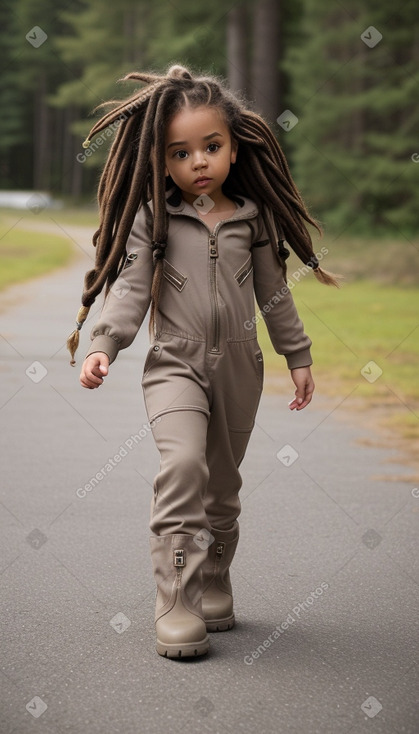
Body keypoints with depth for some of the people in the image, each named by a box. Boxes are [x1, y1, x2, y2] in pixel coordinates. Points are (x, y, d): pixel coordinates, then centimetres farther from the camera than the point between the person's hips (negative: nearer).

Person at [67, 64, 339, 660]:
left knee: (223, 483, 11)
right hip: (176, 364, -3)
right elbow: (131, 286, -7)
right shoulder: (153, 218, -2)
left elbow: (273, 292, 14)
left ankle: (213, 588, 27)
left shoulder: (253, 218, 6)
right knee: (182, 464, -24)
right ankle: (176, 601, -21)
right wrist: (105, 344, -21)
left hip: (238, 367, 3)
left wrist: (297, 355, 17)